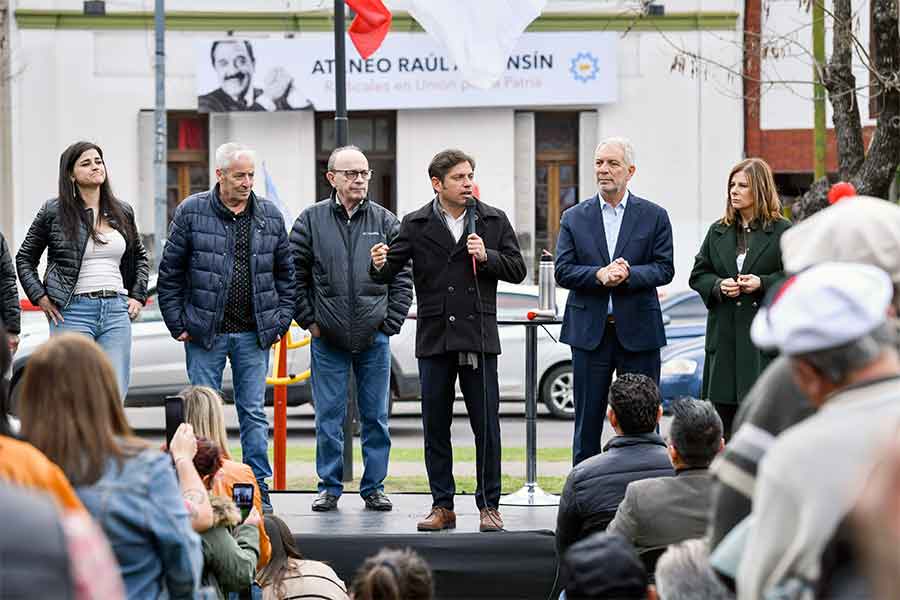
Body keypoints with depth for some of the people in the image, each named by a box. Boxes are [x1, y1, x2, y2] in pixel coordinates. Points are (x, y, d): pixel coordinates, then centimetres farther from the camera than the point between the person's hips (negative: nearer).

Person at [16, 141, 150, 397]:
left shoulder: (122, 212, 13)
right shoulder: (54, 212, 2)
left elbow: (141, 257, 27)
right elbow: (24, 258, 10)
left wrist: (138, 297, 14)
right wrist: (40, 298, 0)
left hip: (116, 310, 4)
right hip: (73, 311, -4)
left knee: (115, 394, -1)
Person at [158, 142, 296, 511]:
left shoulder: (270, 216, 7)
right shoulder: (191, 212, -2)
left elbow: (286, 273, 14)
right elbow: (170, 272, 0)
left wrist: (281, 321, 6)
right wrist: (177, 324, -3)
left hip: (255, 334, 2)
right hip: (205, 331, -2)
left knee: (254, 412, 5)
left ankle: (258, 491, 10)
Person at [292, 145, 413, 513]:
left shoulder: (385, 222, 4)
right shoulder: (311, 221, 1)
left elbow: (403, 279, 6)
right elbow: (295, 276, 3)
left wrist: (390, 323, -1)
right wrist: (309, 321, -2)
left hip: (374, 338, 1)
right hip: (327, 340, -1)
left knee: (375, 417, 6)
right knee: (329, 418, 3)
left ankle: (374, 487, 15)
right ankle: (329, 487, 13)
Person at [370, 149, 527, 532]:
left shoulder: (494, 221, 5)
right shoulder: (415, 225, 4)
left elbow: (517, 270, 5)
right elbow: (388, 273, 1)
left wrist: (487, 257, -12)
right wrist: (379, 266, -22)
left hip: (479, 336, -1)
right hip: (435, 338, 1)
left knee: (486, 425, 0)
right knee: (435, 426, 5)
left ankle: (489, 506, 8)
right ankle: (442, 506, 13)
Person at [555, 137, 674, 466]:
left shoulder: (654, 216, 4)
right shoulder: (574, 218, 7)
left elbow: (664, 269, -3)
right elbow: (563, 271, -1)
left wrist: (628, 274, -20)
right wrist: (599, 275, -19)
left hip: (637, 331, -1)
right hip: (590, 331, 1)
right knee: (587, 422, 6)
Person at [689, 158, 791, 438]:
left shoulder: (782, 231, 0)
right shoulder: (718, 231, 14)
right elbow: (698, 275, 15)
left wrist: (762, 283, -15)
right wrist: (719, 286, -5)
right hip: (725, 332, 4)